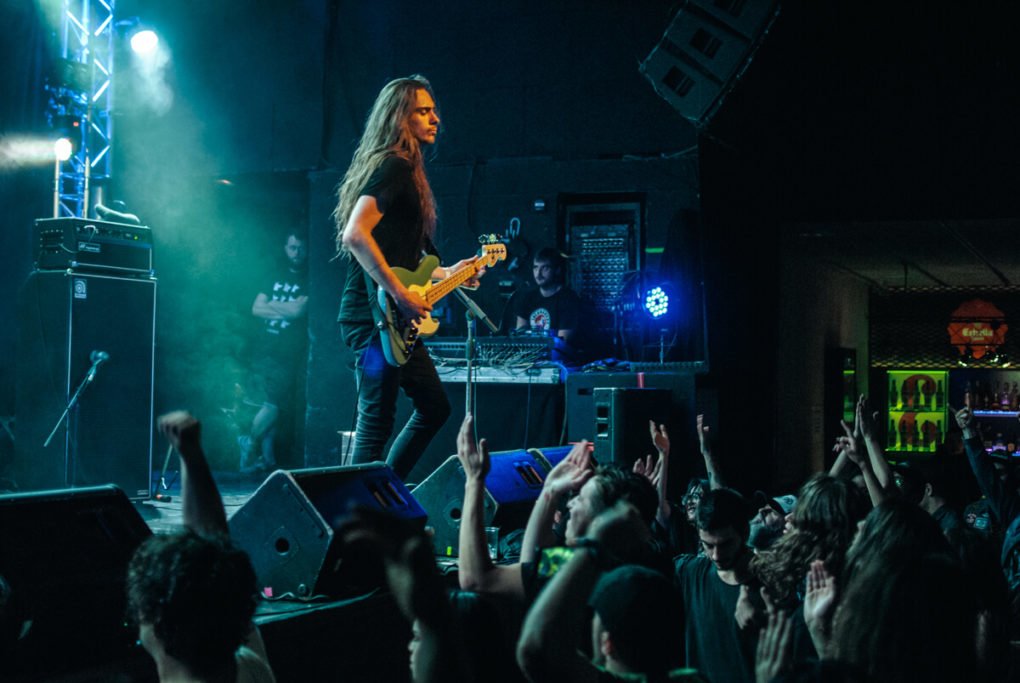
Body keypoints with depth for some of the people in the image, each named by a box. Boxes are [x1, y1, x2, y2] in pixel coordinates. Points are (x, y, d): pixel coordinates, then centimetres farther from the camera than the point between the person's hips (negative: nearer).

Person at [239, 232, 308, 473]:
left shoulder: (309, 281, 0)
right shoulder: (276, 277, 16)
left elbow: (298, 310, -13)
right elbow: (256, 309, 8)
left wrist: (272, 304, 0)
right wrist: (286, 311, -5)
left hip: (288, 355, -4)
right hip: (264, 350, 4)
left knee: (272, 405, -11)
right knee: (269, 406, 4)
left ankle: (250, 444, 9)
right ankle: (266, 458, 10)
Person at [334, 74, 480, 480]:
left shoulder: (404, 169, 19)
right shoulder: (394, 167, -13)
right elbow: (355, 235, -26)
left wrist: (444, 274, 22)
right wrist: (400, 295, -26)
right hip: (376, 316, -11)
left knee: (435, 407, 18)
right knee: (376, 423, -6)